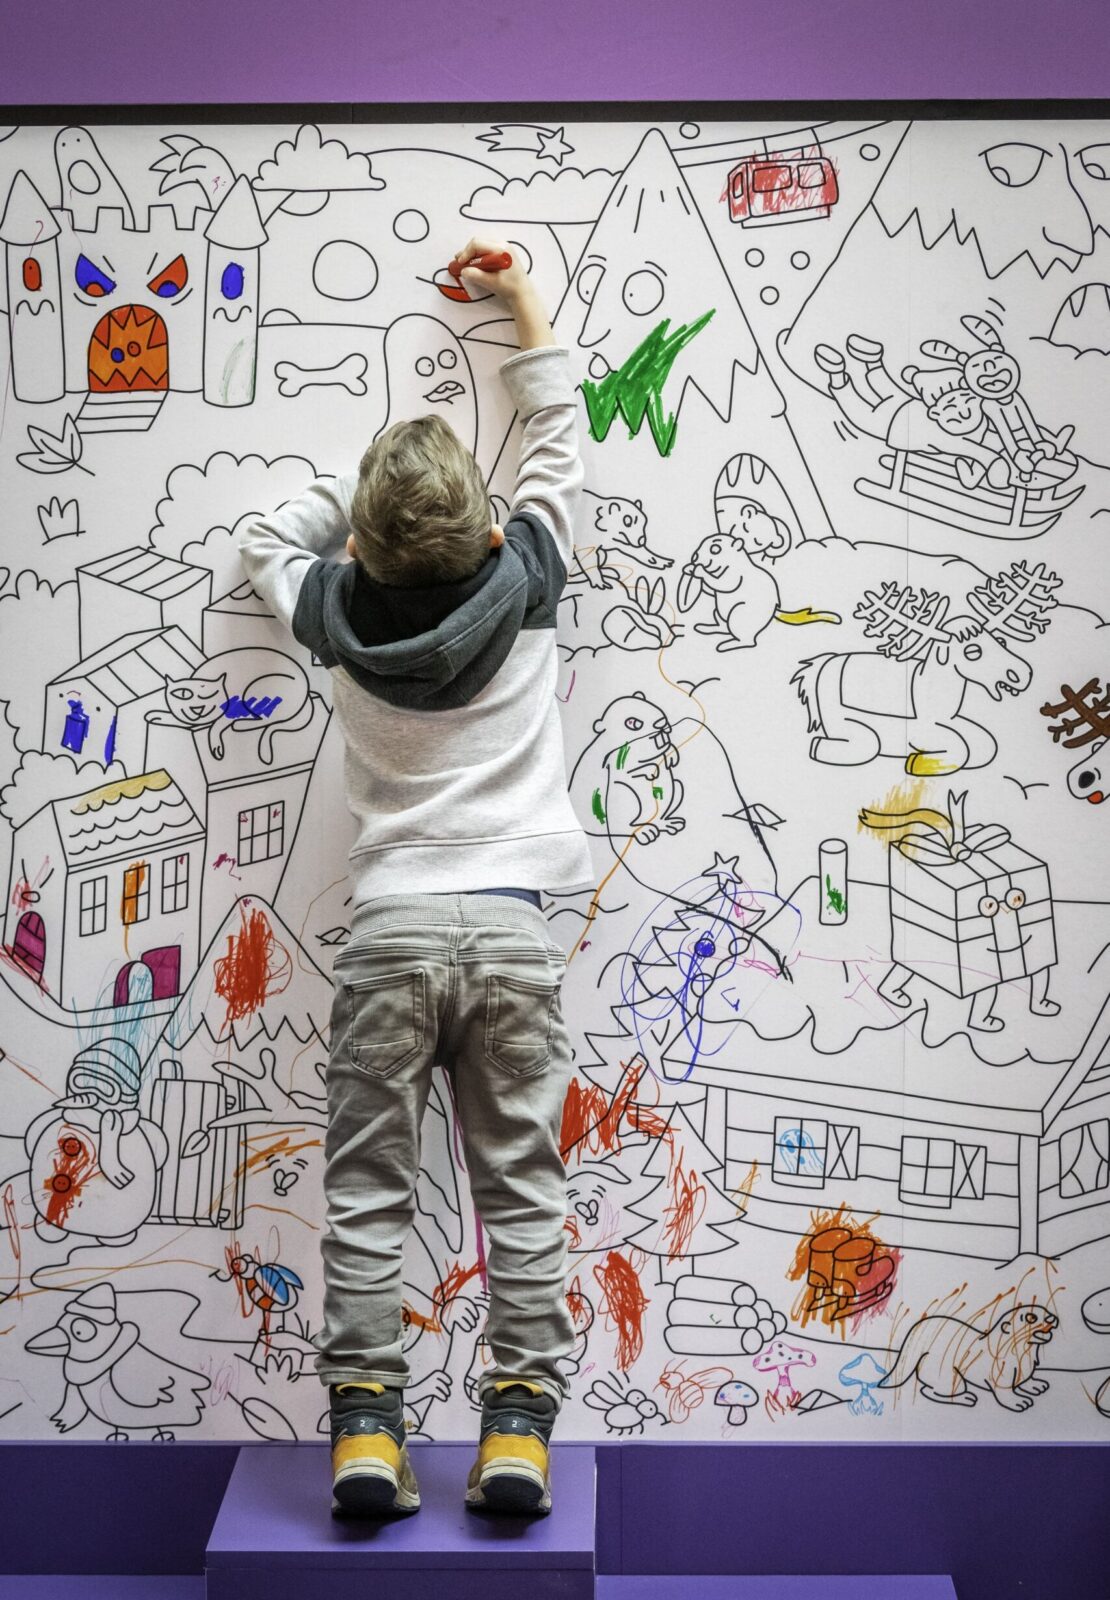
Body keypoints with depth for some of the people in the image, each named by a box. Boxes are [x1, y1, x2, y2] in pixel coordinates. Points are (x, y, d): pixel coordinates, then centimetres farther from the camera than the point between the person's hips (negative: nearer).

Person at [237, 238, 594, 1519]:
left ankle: (363, 1427, 7)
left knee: (365, 1190, 7)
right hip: (511, 930, 0)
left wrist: (376, 482, 21)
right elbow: (556, 445, 17)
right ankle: (519, 1426, 8)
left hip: (389, 931, 0)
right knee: (520, 1188, 6)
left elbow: (266, 540, 25)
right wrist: (525, 308, 27)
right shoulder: (521, 585, 0)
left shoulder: (340, 609, 1)